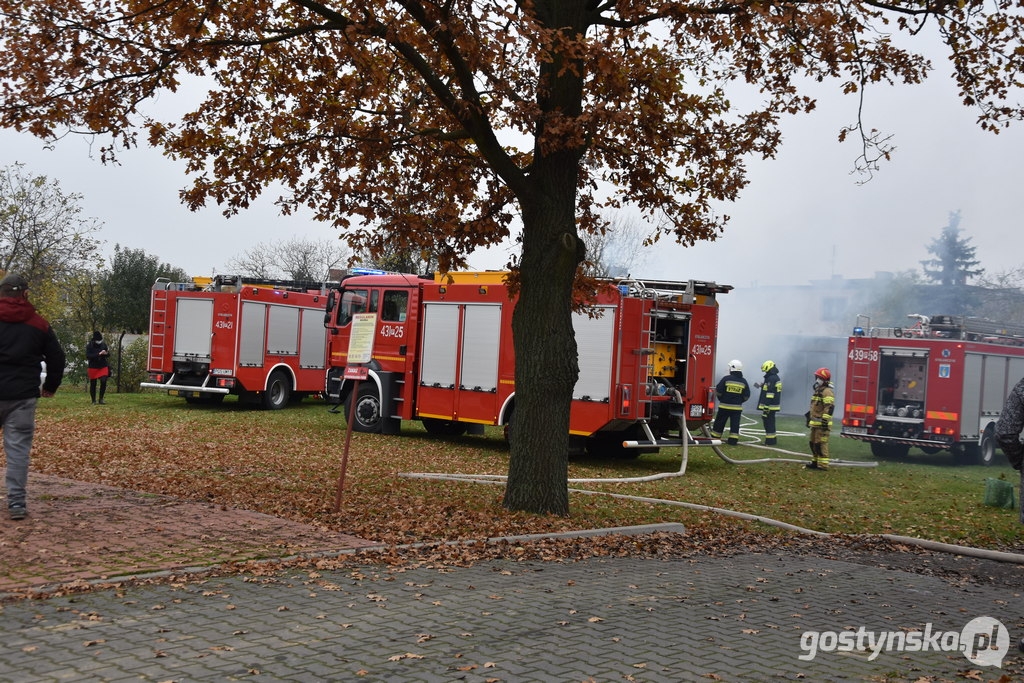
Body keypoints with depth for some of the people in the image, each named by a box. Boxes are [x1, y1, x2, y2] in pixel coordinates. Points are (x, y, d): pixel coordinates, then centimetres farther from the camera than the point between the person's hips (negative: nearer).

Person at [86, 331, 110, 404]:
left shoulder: (103, 344, 0)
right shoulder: (89, 346, -9)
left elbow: (108, 355, 7)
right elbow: (88, 356, -19)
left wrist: (107, 353, -18)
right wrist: (99, 354, -27)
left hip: (103, 367, 1)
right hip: (93, 367, -1)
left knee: (103, 382, -15)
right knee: (93, 384, 6)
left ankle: (101, 399, -1)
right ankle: (93, 401, 18)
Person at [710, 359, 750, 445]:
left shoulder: (726, 378, -8)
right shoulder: (743, 382, 2)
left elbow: (718, 392, -8)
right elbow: (746, 396, 4)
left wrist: (721, 399, 11)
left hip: (724, 406, -2)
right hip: (737, 407, 3)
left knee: (719, 423, 6)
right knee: (735, 424, 7)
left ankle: (714, 439, 11)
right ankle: (733, 440, 4)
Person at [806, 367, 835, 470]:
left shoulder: (827, 392, -14)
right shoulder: (818, 390, 19)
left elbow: (829, 408, -23)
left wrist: (825, 421, -27)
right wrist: (809, 418, 28)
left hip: (822, 424, -10)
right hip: (815, 423, 10)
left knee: (821, 444, -10)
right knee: (813, 443, 15)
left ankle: (823, 465, -9)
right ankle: (815, 462, 23)